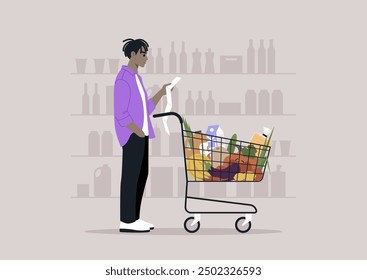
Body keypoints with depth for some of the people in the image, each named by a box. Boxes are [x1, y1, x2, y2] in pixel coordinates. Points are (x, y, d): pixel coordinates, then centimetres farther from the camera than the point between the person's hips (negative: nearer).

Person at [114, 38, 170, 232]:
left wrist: (161, 93, 11)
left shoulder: (136, 78, 16)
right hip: (132, 134, -10)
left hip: (140, 133, 10)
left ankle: (133, 218, 14)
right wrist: (140, 134, -18)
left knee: (141, 174, 10)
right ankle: (127, 221, -2)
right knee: (131, 175, -7)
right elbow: (120, 114, -18)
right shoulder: (123, 79, -15)